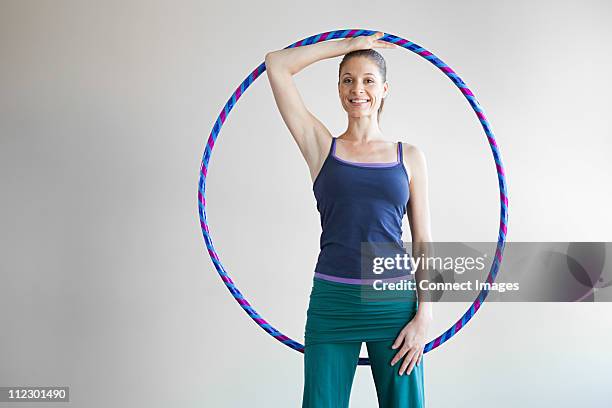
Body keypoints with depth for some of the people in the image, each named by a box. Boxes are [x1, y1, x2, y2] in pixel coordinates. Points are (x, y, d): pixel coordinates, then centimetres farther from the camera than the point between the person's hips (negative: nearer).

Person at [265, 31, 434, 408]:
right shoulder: (321, 147, 5)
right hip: (332, 303, -1)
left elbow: (423, 243, 7)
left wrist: (424, 315, -2)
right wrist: (348, 45, 7)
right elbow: (277, 64, 2)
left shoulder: (409, 157, 7)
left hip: (395, 303, 1)